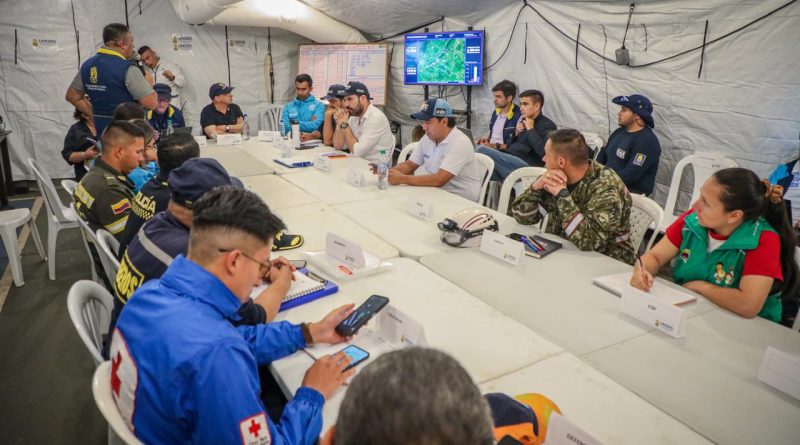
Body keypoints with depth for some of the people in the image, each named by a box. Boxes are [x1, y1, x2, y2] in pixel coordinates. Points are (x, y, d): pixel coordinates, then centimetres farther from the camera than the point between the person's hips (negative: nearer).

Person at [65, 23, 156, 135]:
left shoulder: (87, 65, 6)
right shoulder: (127, 69, -17)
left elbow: (72, 96, 14)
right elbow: (150, 103, -19)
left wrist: (96, 115, 16)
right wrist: (148, 83, 0)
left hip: (100, 130, 7)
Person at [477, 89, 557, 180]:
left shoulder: (547, 126, -2)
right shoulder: (523, 121, 22)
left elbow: (544, 153, -20)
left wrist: (531, 130, -11)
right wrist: (516, 133, 7)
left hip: (525, 167, -8)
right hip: (510, 161, 9)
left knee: (482, 150, -21)